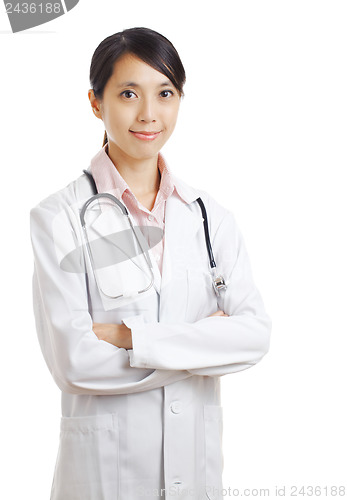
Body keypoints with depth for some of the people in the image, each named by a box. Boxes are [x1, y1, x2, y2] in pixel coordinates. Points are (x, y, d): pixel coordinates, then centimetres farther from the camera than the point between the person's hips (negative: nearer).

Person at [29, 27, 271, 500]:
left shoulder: (210, 215, 2)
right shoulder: (60, 217, -10)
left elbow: (255, 334, -8)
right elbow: (73, 359, -17)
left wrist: (132, 337, -17)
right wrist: (205, 340, -13)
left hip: (198, 455, 4)